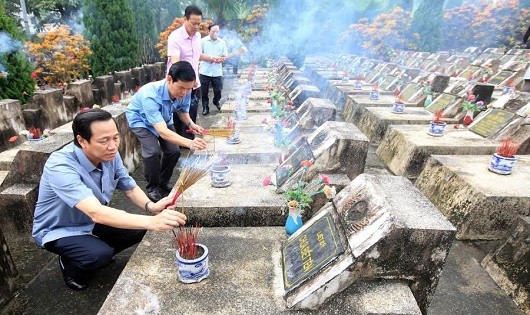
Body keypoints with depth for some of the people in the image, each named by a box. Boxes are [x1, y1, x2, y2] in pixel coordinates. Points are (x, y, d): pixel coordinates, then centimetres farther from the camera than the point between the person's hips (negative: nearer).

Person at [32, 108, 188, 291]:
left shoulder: (110, 155, -16)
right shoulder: (60, 166, -36)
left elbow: (130, 188, -7)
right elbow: (96, 213, -47)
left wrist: (151, 206, -30)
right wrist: (151, 222, -58)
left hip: (91, 222, 6)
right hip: (58, 231, -5)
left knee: (138, 230, -10)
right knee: (100, 254, -29)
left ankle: (100, 254, 15)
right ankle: (69, 264, 5)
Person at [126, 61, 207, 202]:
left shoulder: (185, 92, -26)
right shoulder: (150, 95, -42)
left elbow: (182, 111, -3)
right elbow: (162, 132, -50)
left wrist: (190, 124, -25)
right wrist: (190, 143, -64)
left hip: (164, 118, 5)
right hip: (140, 120, -5)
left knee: (174, 151, -8)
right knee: (153, 151, -24)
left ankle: (164, 181, 19)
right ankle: (152, 187, 1)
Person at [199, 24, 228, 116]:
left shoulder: (222, 42, 5)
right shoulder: (203, 41, -2)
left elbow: (225, 56, 8)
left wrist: (221, 59, -14)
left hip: (217, 71, 2)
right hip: (205, 71, -2)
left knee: (218, 90, 10)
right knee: (204, 91, 4)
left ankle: (216, 102, 39)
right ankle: (205, 107, 20)